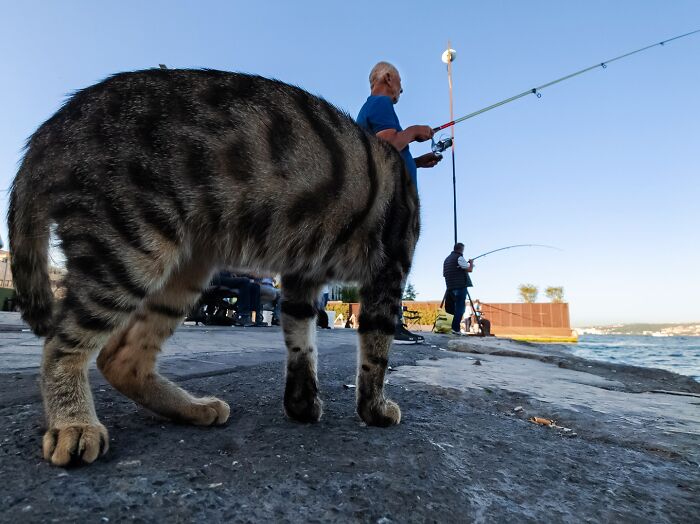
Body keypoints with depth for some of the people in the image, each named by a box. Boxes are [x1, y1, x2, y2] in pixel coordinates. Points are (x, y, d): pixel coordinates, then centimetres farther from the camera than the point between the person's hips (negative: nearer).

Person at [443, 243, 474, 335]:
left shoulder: (447, 259, 19)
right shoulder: (459, 258, -7)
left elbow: (444, 274, 24)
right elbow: (469, 269, -12)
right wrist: (471, 262, 7)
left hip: (451, 287, 8)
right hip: (460, 286, -8)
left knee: (458, 307, 13)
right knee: (460, 307, -6)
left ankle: (455, 328, 9)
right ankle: (455, 328, -10)